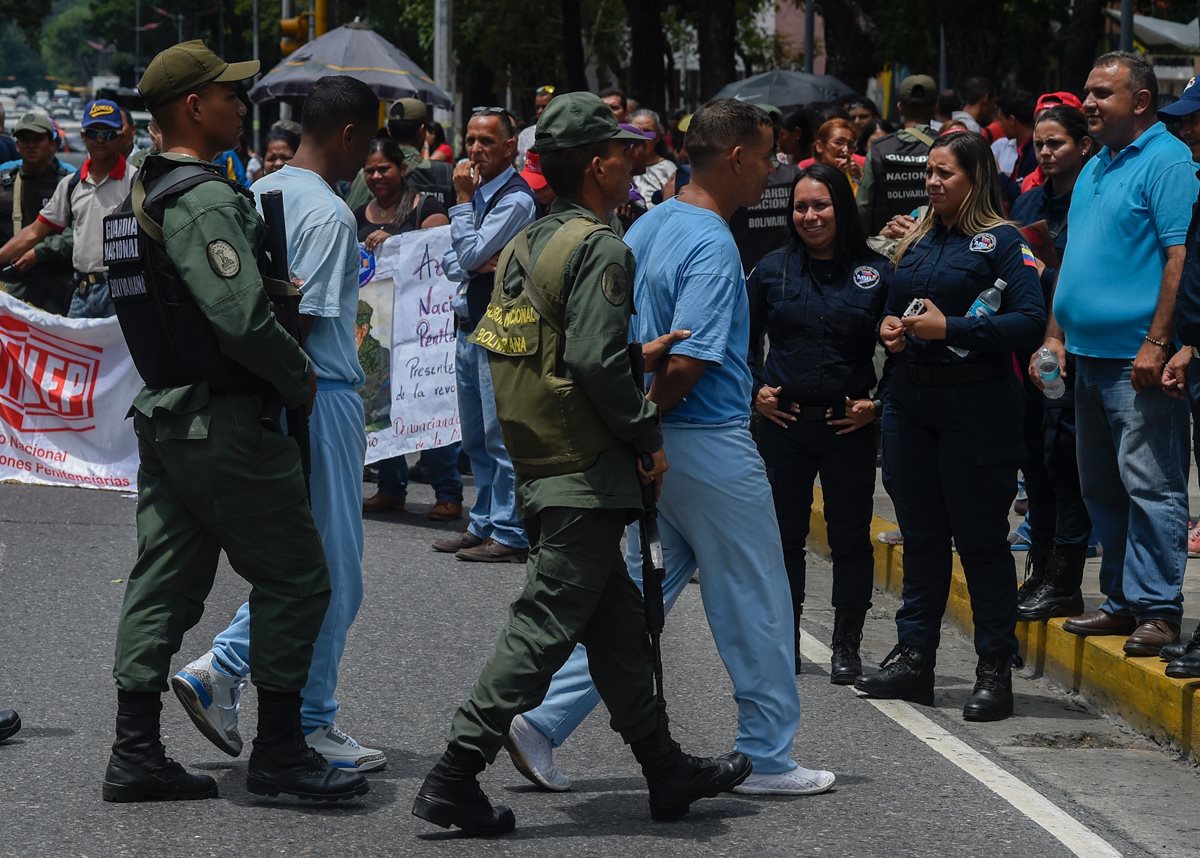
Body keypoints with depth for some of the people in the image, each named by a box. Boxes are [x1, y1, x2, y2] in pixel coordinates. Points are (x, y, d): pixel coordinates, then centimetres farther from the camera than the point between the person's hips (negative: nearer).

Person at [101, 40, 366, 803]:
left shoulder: (144, 195, 14)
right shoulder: (205, 201, -17)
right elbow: (242, 316, -25)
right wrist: (300, 377, -10)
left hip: (162, 415, 10)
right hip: (225, 423, -10)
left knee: (165, 581, 11)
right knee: (294, 577, -1)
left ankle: (136, 753, 11)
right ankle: (279, 749, 2)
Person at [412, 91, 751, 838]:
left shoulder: (526, 245, 13)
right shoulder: (600, 249, -15)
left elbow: (491, 344, 15)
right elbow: (598, 360, -24)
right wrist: (646, 435, -13)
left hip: (537, 464, 10)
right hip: (585, 474, -10)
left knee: (618, 624, 16)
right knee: (545, 628, -7)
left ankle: (668, 772, 25)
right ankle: (456, 776, -8)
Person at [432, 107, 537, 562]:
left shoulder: (516, 199, -12)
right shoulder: (478, 194, 16)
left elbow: (471, 254, -19)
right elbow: (451, 261, 14)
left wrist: (463, 199, -11)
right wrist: (474, 267, -7)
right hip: (469, 327, 10)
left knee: (502, 435, -7)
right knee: (475, 438, 15)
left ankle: (509, 534, -4)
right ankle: (483, 524, 24)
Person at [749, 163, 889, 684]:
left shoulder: (875, 274, -1)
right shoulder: (773, 269, 4)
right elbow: (744, 337, 15)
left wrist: (877, 404, -6)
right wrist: (754, 390, 4)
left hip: (848, 427, -2)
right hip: (783, 423, 2)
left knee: (850, 537, 3)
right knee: (784, 533, 7)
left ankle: (847, 647, 11)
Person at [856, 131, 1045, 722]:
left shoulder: (1000, 242, -7)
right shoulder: (917, 241, 14)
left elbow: (1031, 321, -17)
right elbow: (894, 305, 25)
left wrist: (949, 329, -20)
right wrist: (888, 327, 1)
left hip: (976, 406, -7)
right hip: (911, 401, 7)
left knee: (980, 538, -1)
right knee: (920, 534, 12)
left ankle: (995, 670, 4)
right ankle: (914, 657, 19)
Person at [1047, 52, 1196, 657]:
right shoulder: (1096, 168, 18)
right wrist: (1056, 334, 16)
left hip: (1140, 362, -9)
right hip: (1089, 356, 9)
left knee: (1150, 484, -7)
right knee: (1101, 487, 13)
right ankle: (1122, 600, 20)